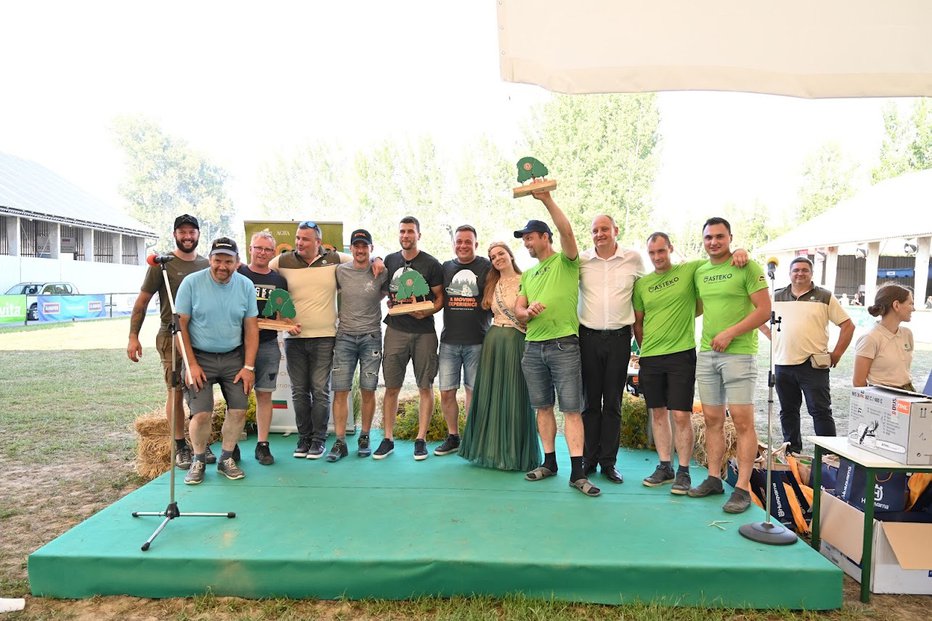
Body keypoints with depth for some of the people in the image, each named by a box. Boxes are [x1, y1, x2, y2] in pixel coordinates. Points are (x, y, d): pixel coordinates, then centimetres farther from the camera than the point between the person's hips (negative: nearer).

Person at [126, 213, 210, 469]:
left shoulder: (207, 265, 10)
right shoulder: (162, 264, -1)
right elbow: (142, 301, 0)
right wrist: (133, 336, -6)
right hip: (171, 336, -3)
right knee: (176, 391, -1)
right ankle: (180, 448, 10)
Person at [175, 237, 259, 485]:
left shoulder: (246, 285, -1)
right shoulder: (191, 282, -8)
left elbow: (251, 328, 1)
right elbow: (180, 325, -6)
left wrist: (249, 366, -4)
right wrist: (191, 364, -11)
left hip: (234, 357, 3)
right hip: (200, 356, -2)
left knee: (238, 409, -3)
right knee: (201, 413, -10)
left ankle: (226, 459, 17)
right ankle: (198, 460, 14)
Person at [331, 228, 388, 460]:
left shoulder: (381, 273, -1)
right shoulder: (340, 271, 3)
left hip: (371, 337, -1)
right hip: (345, 336, 1)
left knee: (368, 390, 4)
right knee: (340, 391, -1)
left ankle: (364, 438, 19)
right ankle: (340, 442, 6)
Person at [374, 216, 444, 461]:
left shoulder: (431, 264, 0)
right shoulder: (389, 261, 10)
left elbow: (440, 298, 0)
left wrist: (427, 311, -18)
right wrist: (389, 302, 0)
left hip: (424, 332, -2)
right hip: (396, 330, 2)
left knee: (425, 386, 2)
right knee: (391, 386, 3)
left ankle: (421, 439, 12)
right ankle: (388, 439, 13)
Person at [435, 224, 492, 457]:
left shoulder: (487, 268, 1)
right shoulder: (445, 267, 11)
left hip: (476, 341, -3)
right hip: (449, 341, 3)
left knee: (473, 391, 6)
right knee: (446, 393, 5)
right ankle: (452, 437, 22)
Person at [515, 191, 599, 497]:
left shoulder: (566, 261, 3)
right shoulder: (528, 274, 20)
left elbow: (567, 230, -16)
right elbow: (517, 309, 14)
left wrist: (547, 199, -21)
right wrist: (528, 311, -9)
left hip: (564, 345, -6)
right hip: (533, 347, 6)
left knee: (571, 409, -7)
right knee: (543, 407, 11)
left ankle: (577, 472, -6)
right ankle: (549, 462, 21)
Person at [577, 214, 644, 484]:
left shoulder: (634, 259, 3)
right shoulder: (581, 261, 1)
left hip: (619, 338, 0)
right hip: (588, 337, 0)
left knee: (613, 403, 5)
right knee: (590, 401, 5)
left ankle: (608, 461, 14)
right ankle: (589, 459, 14)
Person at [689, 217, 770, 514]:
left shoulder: (747, 267, -5)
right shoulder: (699, 272, 12)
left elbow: (764, 310, -10)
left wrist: (729, 333, -15)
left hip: (739, 353, -6)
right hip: (706, 353, 6)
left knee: (742, 420, -5)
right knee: (712, 419, 10)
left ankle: (743, 488, 1)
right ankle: (714, 478, 19)